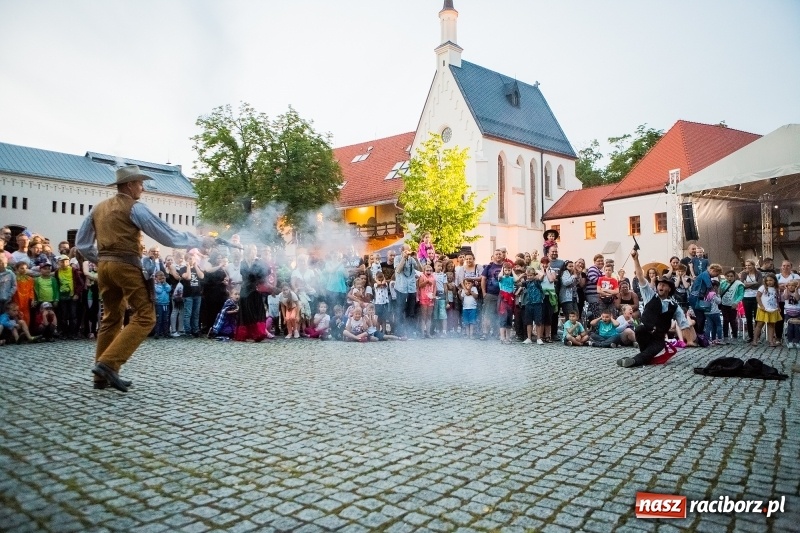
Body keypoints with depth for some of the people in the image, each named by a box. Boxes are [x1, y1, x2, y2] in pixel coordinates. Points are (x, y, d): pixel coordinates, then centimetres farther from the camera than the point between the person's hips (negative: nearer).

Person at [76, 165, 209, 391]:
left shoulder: (99, 208, 16)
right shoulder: (135, 208, -6)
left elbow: (82, 243, 19)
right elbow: (168, 236, -8)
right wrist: (199, 241, 0)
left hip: (104, 266, 8)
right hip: (126, 266, -8)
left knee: (111, 318, 14)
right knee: (144, 316, -6)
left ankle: (102, 375, 15)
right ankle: (108, 364, -14)